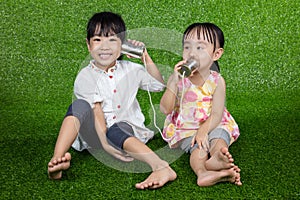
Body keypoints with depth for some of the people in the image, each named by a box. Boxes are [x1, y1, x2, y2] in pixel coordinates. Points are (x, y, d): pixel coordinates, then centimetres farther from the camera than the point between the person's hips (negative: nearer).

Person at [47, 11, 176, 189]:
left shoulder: (131, 70, 7)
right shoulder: (85, 76, -5)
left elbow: (159, 85, 13)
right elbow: (96, 113, -16)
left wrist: (146, 58, 3)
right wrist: (105, 142, -30)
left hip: (127, 130, 1)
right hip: (95, 135, 0)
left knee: (116, 131, -36)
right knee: (79, 106, -28)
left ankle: (161, 167, -54)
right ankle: (57, 159, -41)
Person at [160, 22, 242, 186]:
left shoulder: (217, 81, -5)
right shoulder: (177, 79, -5)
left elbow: (217, 114, -10)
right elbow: (165, 109, -15)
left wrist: (203, 130, -29)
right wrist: (174, 82, -25)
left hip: (211, 126, 1)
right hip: (185, 129, -1)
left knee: (219, 137, -31)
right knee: (198, 147, -30)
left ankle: (217, 158, -60)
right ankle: (202, 172, -57)